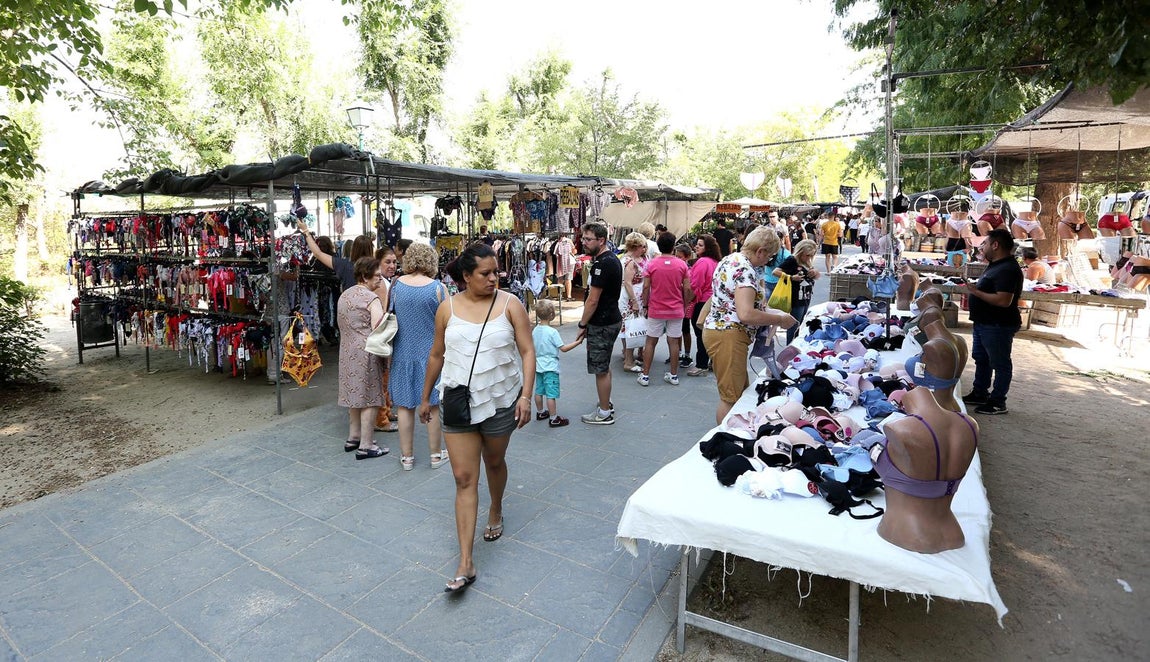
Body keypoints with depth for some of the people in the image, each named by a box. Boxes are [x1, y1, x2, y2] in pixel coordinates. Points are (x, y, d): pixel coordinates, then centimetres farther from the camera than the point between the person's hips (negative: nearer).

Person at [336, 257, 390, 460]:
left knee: (355, 394, 18)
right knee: (369, 398, -2)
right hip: (366, 352, -9)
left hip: (347, 350, 9)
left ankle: (353, 438, 28)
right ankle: (366, 446, 3)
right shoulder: (371, 298, -15)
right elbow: (378, 328, -21)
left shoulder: (344, 295, 12)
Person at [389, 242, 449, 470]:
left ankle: (407, 456, 21)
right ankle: (436, 454, 21)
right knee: (433, 405, 10)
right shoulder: (438, 288, -11)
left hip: (403, 354, 2)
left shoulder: (396, 285, -3)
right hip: (431, 354, -2)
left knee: (405, 406, 12)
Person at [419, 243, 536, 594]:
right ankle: (466, 563, 4)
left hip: (500, 402, -1)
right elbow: (437, 354, 9)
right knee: (464, 478, -1)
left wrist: (526, 395, -17)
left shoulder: (510, 304, -6)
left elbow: (527, 351, -7)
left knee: (494, 462, 20)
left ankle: (495, 510, 51)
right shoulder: (448, 308, -1)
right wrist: (426, 397, 15)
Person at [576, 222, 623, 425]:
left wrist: (582, 325, -13)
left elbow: (593, 300, -21)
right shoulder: (612, 259, 11)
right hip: (611, 318, 11)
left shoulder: (602, 264, -21)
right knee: (604, 366, 21)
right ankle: (606, 403, 35)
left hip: (602, 323, -11)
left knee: (600, 369, 0)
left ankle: (604, 413, 10)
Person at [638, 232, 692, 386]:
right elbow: (687, 289, -3)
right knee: (674, 342, 8)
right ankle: (673, 375, 16)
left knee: (651, 342, 7)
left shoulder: (651, 264, -7)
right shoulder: (682, 264, -4)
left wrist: (645, 305, 4)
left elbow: (646, 287, -7)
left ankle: (645, 375, 10)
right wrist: (685, 304, 11)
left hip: (656, 310, -1)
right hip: (676, 310, 1)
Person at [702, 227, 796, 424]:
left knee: (741, 391, 20)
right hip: (728, 336, -11)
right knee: (731, 398, -1)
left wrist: (770, 312, 18)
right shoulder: (745, 269, -19)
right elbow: (746, 315, -29)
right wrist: (780, 319, -14)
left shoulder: (731, 259, 13)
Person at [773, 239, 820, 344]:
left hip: (806, 300, 8)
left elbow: (817, 277, 22)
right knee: (793, 329, -2)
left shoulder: (808, 263, 11)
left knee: (798, 327, 18)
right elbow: (775, 272, -20)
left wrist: (816, 272, -1)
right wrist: (791, 277, -27)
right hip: (795, 301, -8)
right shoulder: (792, 260, -13)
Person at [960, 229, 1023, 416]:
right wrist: (973, 290, 8)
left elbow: (1004, 300, -30)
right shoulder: (996, 265, 13)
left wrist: (976, 292, -23)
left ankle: (998, 402, 8)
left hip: (998, 326, -11)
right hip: (984, 323, 11)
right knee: (981, 359, 19)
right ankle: (979, 394, 31)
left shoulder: (1008, 270, -21)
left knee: (1000, 363, 0)